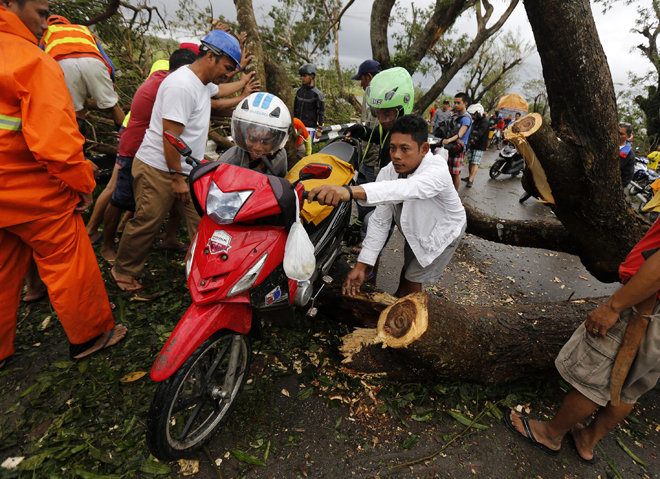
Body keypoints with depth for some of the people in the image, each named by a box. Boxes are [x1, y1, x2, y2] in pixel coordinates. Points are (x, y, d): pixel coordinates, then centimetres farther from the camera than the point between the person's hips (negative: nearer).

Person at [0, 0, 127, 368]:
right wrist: (83, 185, -10)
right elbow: (56, 139, -23)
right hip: (36, 196, -7)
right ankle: (90, 335, 25)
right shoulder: (35, 62, -15)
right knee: (69, 266, 8)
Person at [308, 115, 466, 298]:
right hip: (415, 231, 5)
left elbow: (406, 189, -62)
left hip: (443, 232, -5)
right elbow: (380, 221, -20)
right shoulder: (388, 172, -22)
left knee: (413, 280, -1)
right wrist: (362, 265, -25)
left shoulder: (437, 170, -40)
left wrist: (349, 191, -78)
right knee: (406, 271, 22)